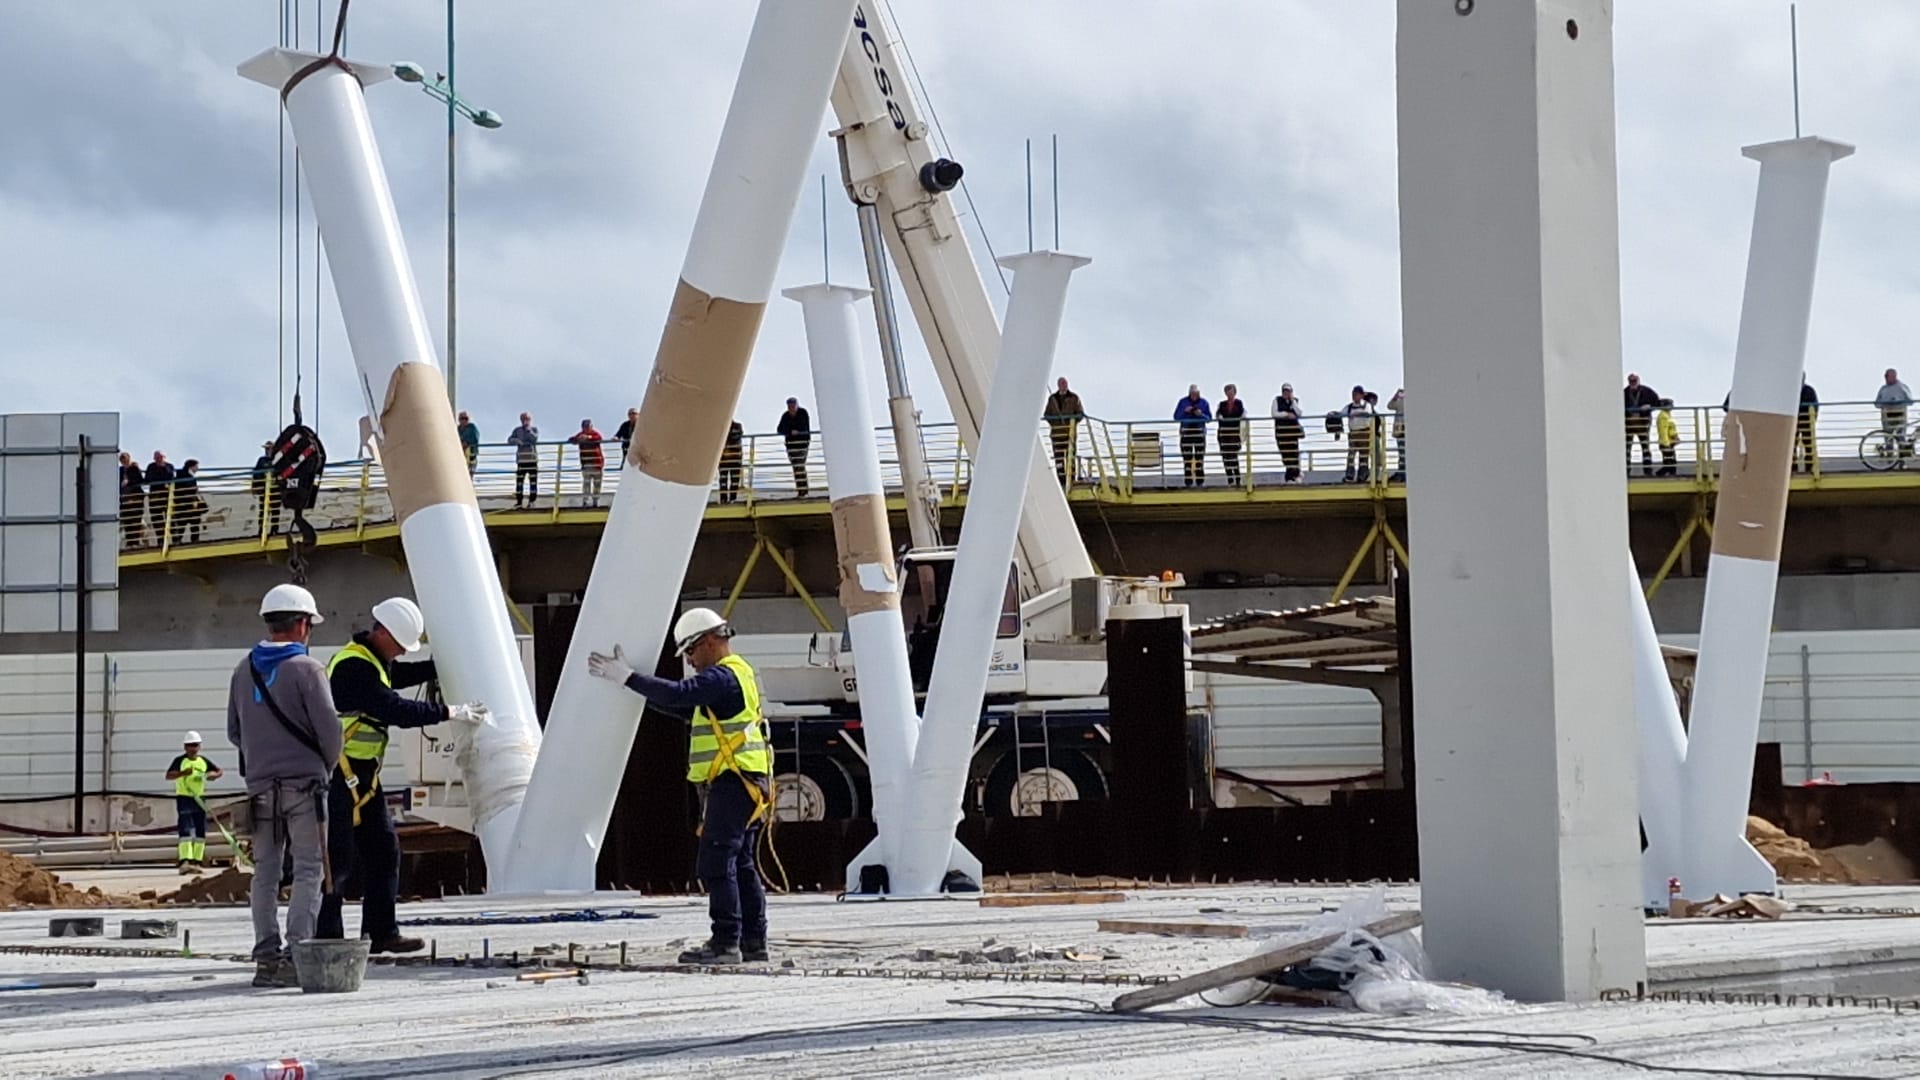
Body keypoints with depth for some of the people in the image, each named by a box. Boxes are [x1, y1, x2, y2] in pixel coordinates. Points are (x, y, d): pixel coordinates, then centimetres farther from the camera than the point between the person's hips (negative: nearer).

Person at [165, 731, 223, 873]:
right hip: (184, 798, -6)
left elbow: (219, 771, 17)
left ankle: (197, 861, 17)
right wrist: (183, 773, -39)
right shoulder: (179, 760, -6)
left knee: (200, 832, 8)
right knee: (186, 831, -16)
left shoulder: (203, 761, 10)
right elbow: (168, 775, -20)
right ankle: (185, 862, -24)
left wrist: (214, 774, -7)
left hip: (199, 799, 6)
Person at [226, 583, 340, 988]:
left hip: (260, 785, 5)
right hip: (303, 783, -5)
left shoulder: (245, 671, 9)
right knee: (308, 871, -3)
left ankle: (266, 957, 8)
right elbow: (329, 729, -11)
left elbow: (234, 732, 16)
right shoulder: (306, 669, -9)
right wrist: (327, 765, 8)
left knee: (265, 873, 9)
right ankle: (296, 953, -11)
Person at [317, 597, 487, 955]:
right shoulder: (353, 667, -20)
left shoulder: (375, 660, 13)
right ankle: (326, 937, -5)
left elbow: (403, 674, 34)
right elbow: (395, 710, -26)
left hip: (363, 774, 10)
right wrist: (449, 713, -21)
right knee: (340, 858, -8)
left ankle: (382, 932, 15)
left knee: (383, 849, 10)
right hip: (340, 775, -10)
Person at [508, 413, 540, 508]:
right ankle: (519, 501, 6)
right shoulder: (517, 430, 9)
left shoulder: (534, 430, 6)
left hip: (532, 459, -1)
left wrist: (528, 430, -13)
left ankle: (532, 501, 2)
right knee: (519, 481, 0)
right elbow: (510, 439, -2)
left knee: (533, 481, -3)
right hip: (521, 459, 1)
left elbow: (534, 438, -13)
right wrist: (517, 440, -20)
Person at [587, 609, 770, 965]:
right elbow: (682, 705, 24)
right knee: (741, 865, 13)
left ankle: (726, 942, -12)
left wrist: (627, 677, -20)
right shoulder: (739, 674, 21)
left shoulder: (722, 677, -13)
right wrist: (635, 684, 17)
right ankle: (753, 941, 15)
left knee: (716, 864, -10)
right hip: (746, 784, 11)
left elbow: (678, 694, -26)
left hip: (732, 782, -11)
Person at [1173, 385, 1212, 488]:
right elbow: (1176, 416, 2)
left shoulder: (1203, 402, 5)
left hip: (1200, 432, 0)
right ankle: (1188, 482, -1)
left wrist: (1201, 414, -15)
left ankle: (1200, 481, 3)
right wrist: (1185, 411, -14)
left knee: (1200, 458, -1)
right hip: (1186, 432, 0)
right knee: (1187, 458, -3)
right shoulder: (1183, 402, 4)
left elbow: (1209, 418, 4)